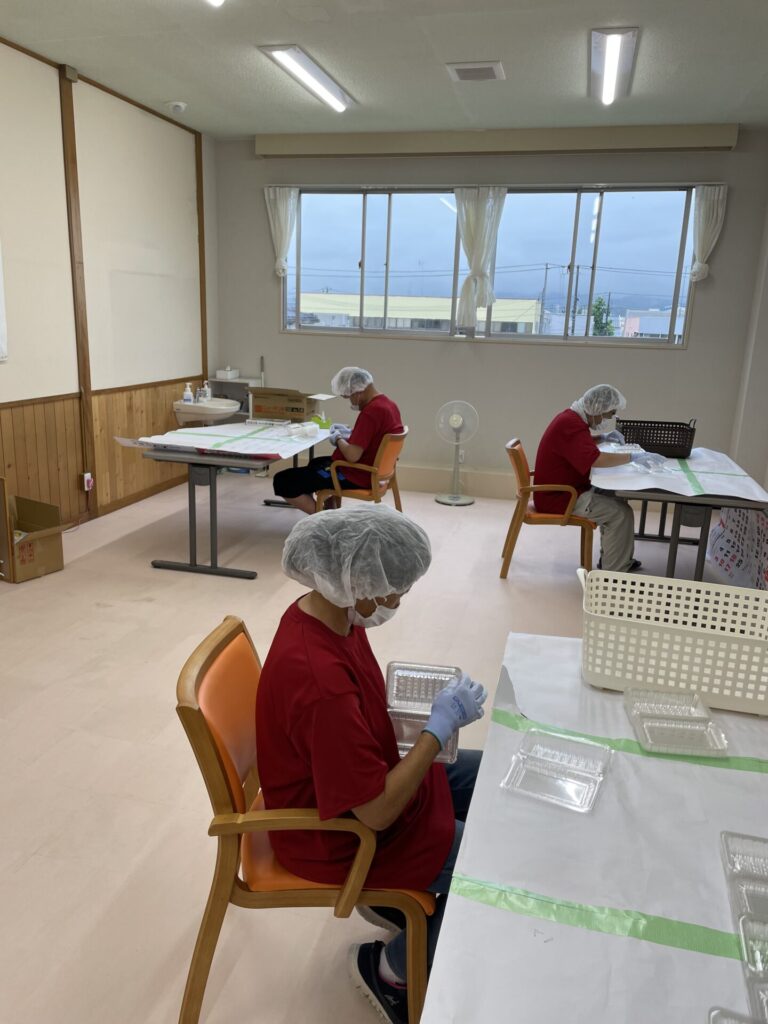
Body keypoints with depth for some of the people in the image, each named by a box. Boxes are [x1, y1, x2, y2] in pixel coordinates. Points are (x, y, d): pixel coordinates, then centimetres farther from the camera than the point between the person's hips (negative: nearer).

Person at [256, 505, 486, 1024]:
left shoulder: (328, 613, -9)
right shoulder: (320, 682, -38)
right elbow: (378, 812, -30)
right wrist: (441, 724, -24)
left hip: (361, 783, 9)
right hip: (339, 835, -9)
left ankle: (399, 895, 30)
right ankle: (390, 968, 15)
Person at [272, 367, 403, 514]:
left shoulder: (371, 411, -26)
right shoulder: (388, 404, 5)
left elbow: (352, 455, -29)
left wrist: (338, 439, -10)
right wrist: (350, 432, 10)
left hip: (356, 476, -11)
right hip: (371, 470, 11)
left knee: (282, 481, -12)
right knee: (315, 463, 36)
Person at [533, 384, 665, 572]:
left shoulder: (571, 417, 9)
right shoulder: (571, 424, -23)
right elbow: (595, 459, -37)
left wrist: (602, 437, 16)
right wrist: (633, 457, -31)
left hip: (566, 489, 11)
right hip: (559, 497, -11)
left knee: (616, 500, 17)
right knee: (621, 513, -16)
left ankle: (611, 558, 23)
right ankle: (614, 575, -10)